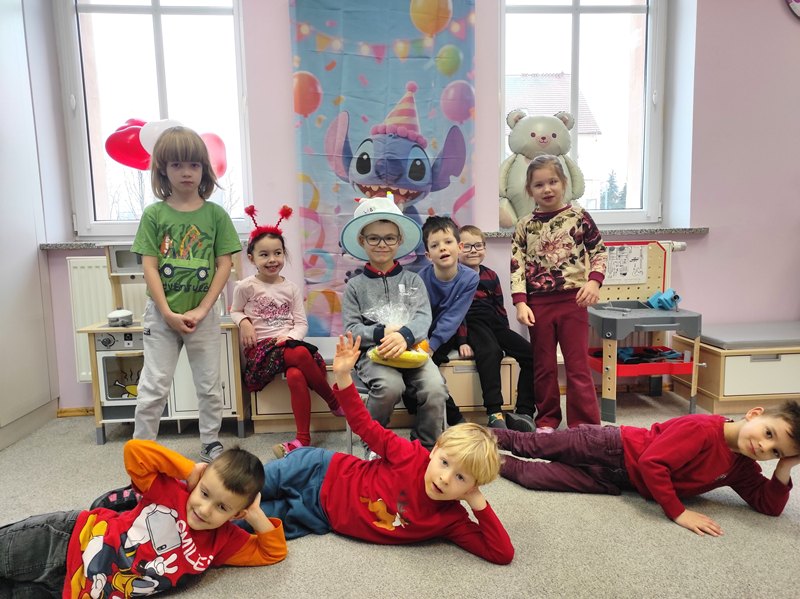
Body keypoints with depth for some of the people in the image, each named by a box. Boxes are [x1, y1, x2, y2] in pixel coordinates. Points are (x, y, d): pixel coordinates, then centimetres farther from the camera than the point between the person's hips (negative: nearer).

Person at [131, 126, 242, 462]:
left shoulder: (215, 214, 0)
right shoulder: (154, 214, -1)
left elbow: (224, 265, -3)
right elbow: (149, 267, -4)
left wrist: (200, 310, -10)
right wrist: (169, 314, -12)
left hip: (202, 314, 1)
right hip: (162, 314, -1)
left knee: (210, 385, 12)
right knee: (154, 387, 6)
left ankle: (211, 443, 29)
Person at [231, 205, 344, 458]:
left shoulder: (291, 288, 9)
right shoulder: (245, 287, 2)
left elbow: (301, 324, 7)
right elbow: (235, 311, 16)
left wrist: (290, 336, -14)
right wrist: (244, 322, -6)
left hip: (288, 343, 3)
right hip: (261, 348, -2)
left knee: (296, 376, -34)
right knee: (300, 354, -34)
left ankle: (303, 437, -23)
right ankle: (335, 402, -14)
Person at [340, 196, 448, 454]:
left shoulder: (412, 280, 10)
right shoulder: (355, 286, 8)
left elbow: (424, 317, -5)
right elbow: (352, 329, 2)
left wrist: (404, 335, -27)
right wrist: (383, 333, -16)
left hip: (411, 348, 2)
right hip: (373, 352, -1)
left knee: (435, 387, -26)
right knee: (391, 386, -33)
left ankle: (426, 446, 0)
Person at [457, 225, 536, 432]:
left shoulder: (491, 276, 18)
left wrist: (506, 337, 13)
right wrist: (462, 342, -15)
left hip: (495, 325, 7)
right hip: (471, 325, -7)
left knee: (531, 354, -11)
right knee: (490, 352, -38)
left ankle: (524, 412, -10)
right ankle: (495, 414, -42)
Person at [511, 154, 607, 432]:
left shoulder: (578, 216, 0)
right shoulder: (525, 226, 4)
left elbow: (599, 252, 5)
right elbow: (517, 266, 1)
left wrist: (594, 281, -11)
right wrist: (521, 303, -8)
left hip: (572, 300, -2)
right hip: (538, 303, 2)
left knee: (578, 365, 4)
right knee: (543, 366, 12)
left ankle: (585, 423, 14)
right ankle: (547, 419, 27)